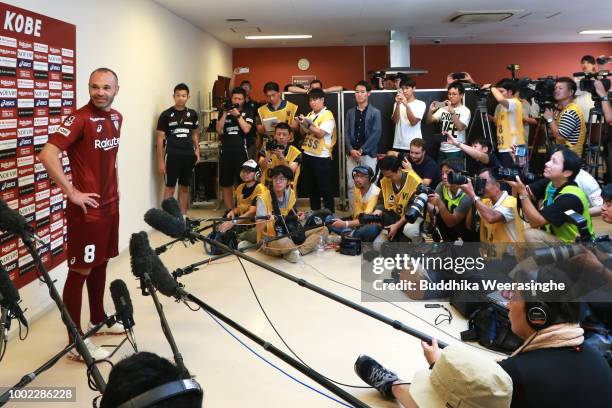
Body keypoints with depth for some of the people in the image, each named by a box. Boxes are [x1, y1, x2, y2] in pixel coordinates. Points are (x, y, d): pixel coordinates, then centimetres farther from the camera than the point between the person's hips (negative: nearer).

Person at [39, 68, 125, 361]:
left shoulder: (117, 118, 8)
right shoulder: (80, 119, -17)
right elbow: (47, 155, -26)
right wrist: (72, 193, -22)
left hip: (110, 204, 8)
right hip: (87, 207, -8)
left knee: (101, 263, 19)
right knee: (80, 270, -2)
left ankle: (98, 320, 35)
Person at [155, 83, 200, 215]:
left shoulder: (192, 114, 8)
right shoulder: (166, 115, -3)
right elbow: (160, 138, -3)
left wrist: (197, 151, 4)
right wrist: (160, 161, -7)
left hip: (188, 156, 4)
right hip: (172, 156, -4)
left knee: (185, 188, 11)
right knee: (169, 188, -2)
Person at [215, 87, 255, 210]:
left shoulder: (248, 113, 7)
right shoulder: (225, 112, 13)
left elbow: (246, 129, -8)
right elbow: (219, 130, 1)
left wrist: (237, 115, -8)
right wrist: (225, 113, -6)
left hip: (241, 152, -2)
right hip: (226, 151, 3)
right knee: (226, 184, 6)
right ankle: (229, 210, 16)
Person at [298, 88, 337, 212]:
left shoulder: (327, 115, -9)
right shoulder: (310, 114, 13)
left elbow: (321, 133, -20)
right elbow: (303, 133, 14)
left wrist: (307, 124, -25)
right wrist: (302, 124, -4)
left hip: (322, 157, -7)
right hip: (308, 155, 8)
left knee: (325, 188, -1)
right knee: (312, 186, 15)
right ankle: (314, 213, 25)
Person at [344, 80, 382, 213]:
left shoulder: (375, 112, 0)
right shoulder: (350, 112, 11)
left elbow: (376, 134, -9)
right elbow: (346, 133, 6)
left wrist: (361, 150, -14)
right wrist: (351, 150, -9)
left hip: (368, 154, -3)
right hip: (352, 154, 3)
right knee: (351, 185, 5)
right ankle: (352, 213, 13)